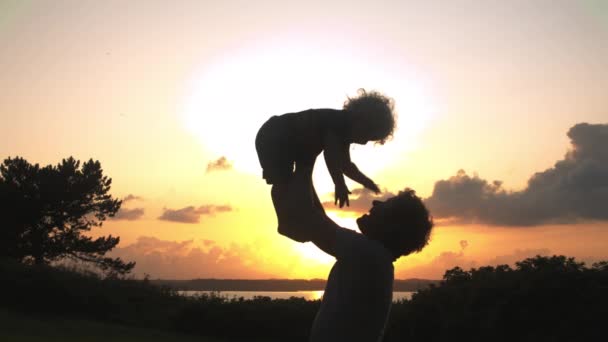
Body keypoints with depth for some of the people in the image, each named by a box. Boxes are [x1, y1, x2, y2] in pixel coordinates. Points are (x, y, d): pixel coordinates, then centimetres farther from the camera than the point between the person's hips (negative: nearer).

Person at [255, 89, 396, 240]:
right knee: (282, 180, -23)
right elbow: (330, 151, -44)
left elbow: (346, 165, 10)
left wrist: (366, 181, -5)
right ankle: (286, 223, -26)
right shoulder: (337, 121, -28)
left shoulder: (344, 130, 0)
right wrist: (339, 184, -53)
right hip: (272, 139, -10)